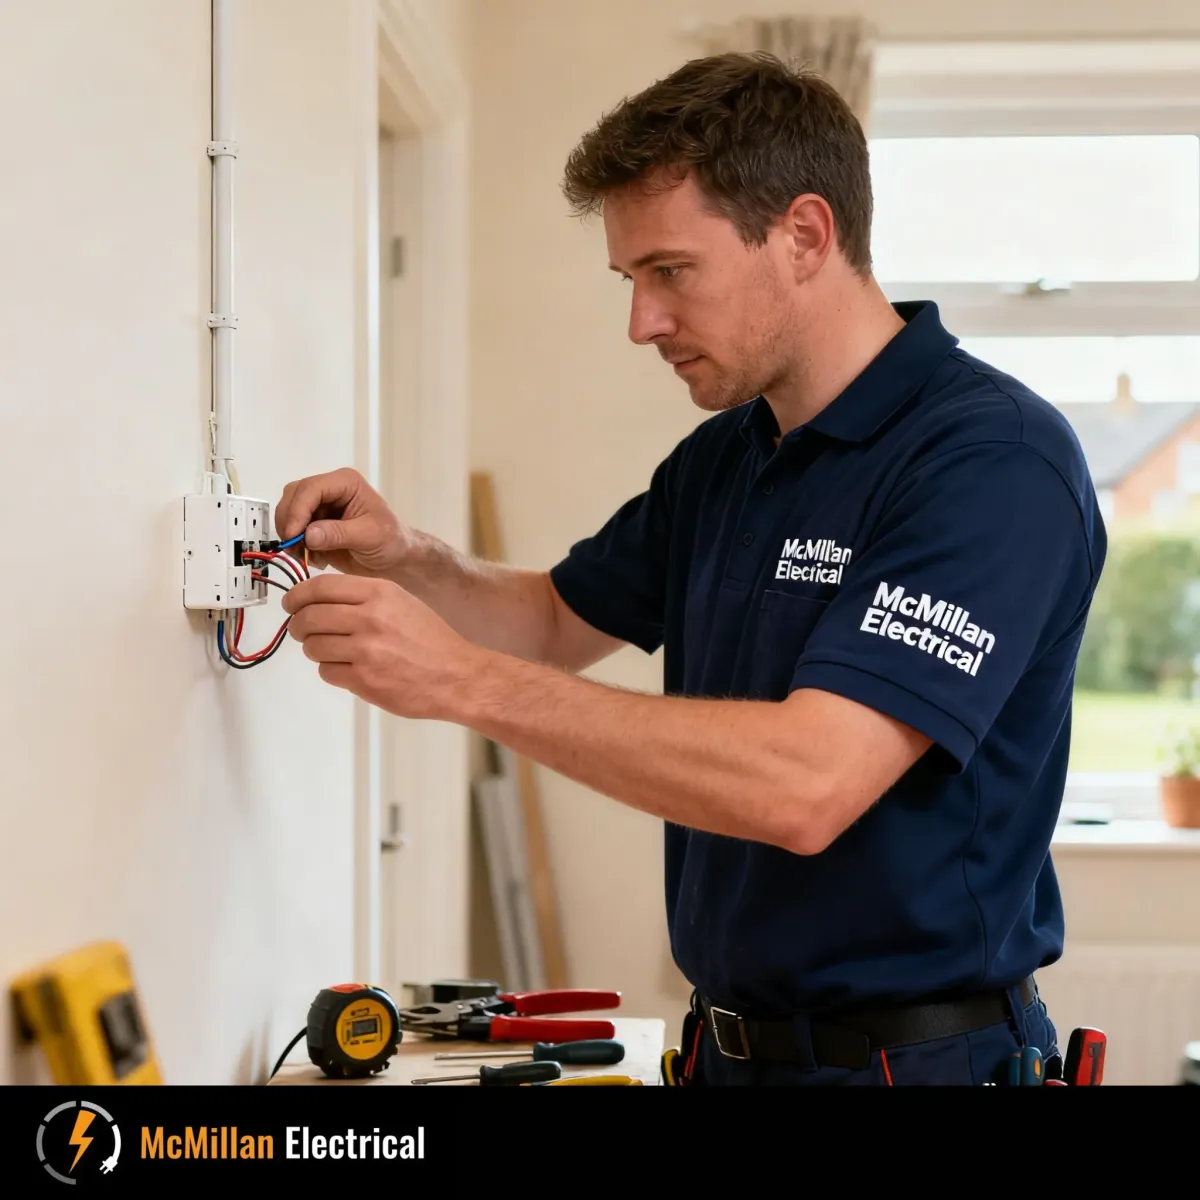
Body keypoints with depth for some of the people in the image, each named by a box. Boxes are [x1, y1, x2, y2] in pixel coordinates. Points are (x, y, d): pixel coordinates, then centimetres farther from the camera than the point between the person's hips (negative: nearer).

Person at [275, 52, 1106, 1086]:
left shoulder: (995, 459, -20)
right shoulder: (723, 460, 6)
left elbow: (805, 784, -30)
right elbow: (561, 619, 22)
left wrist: (462, 678, -28)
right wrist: (403, 562, 0)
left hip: (918, 1051, -7)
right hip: (731, 1042, 7)